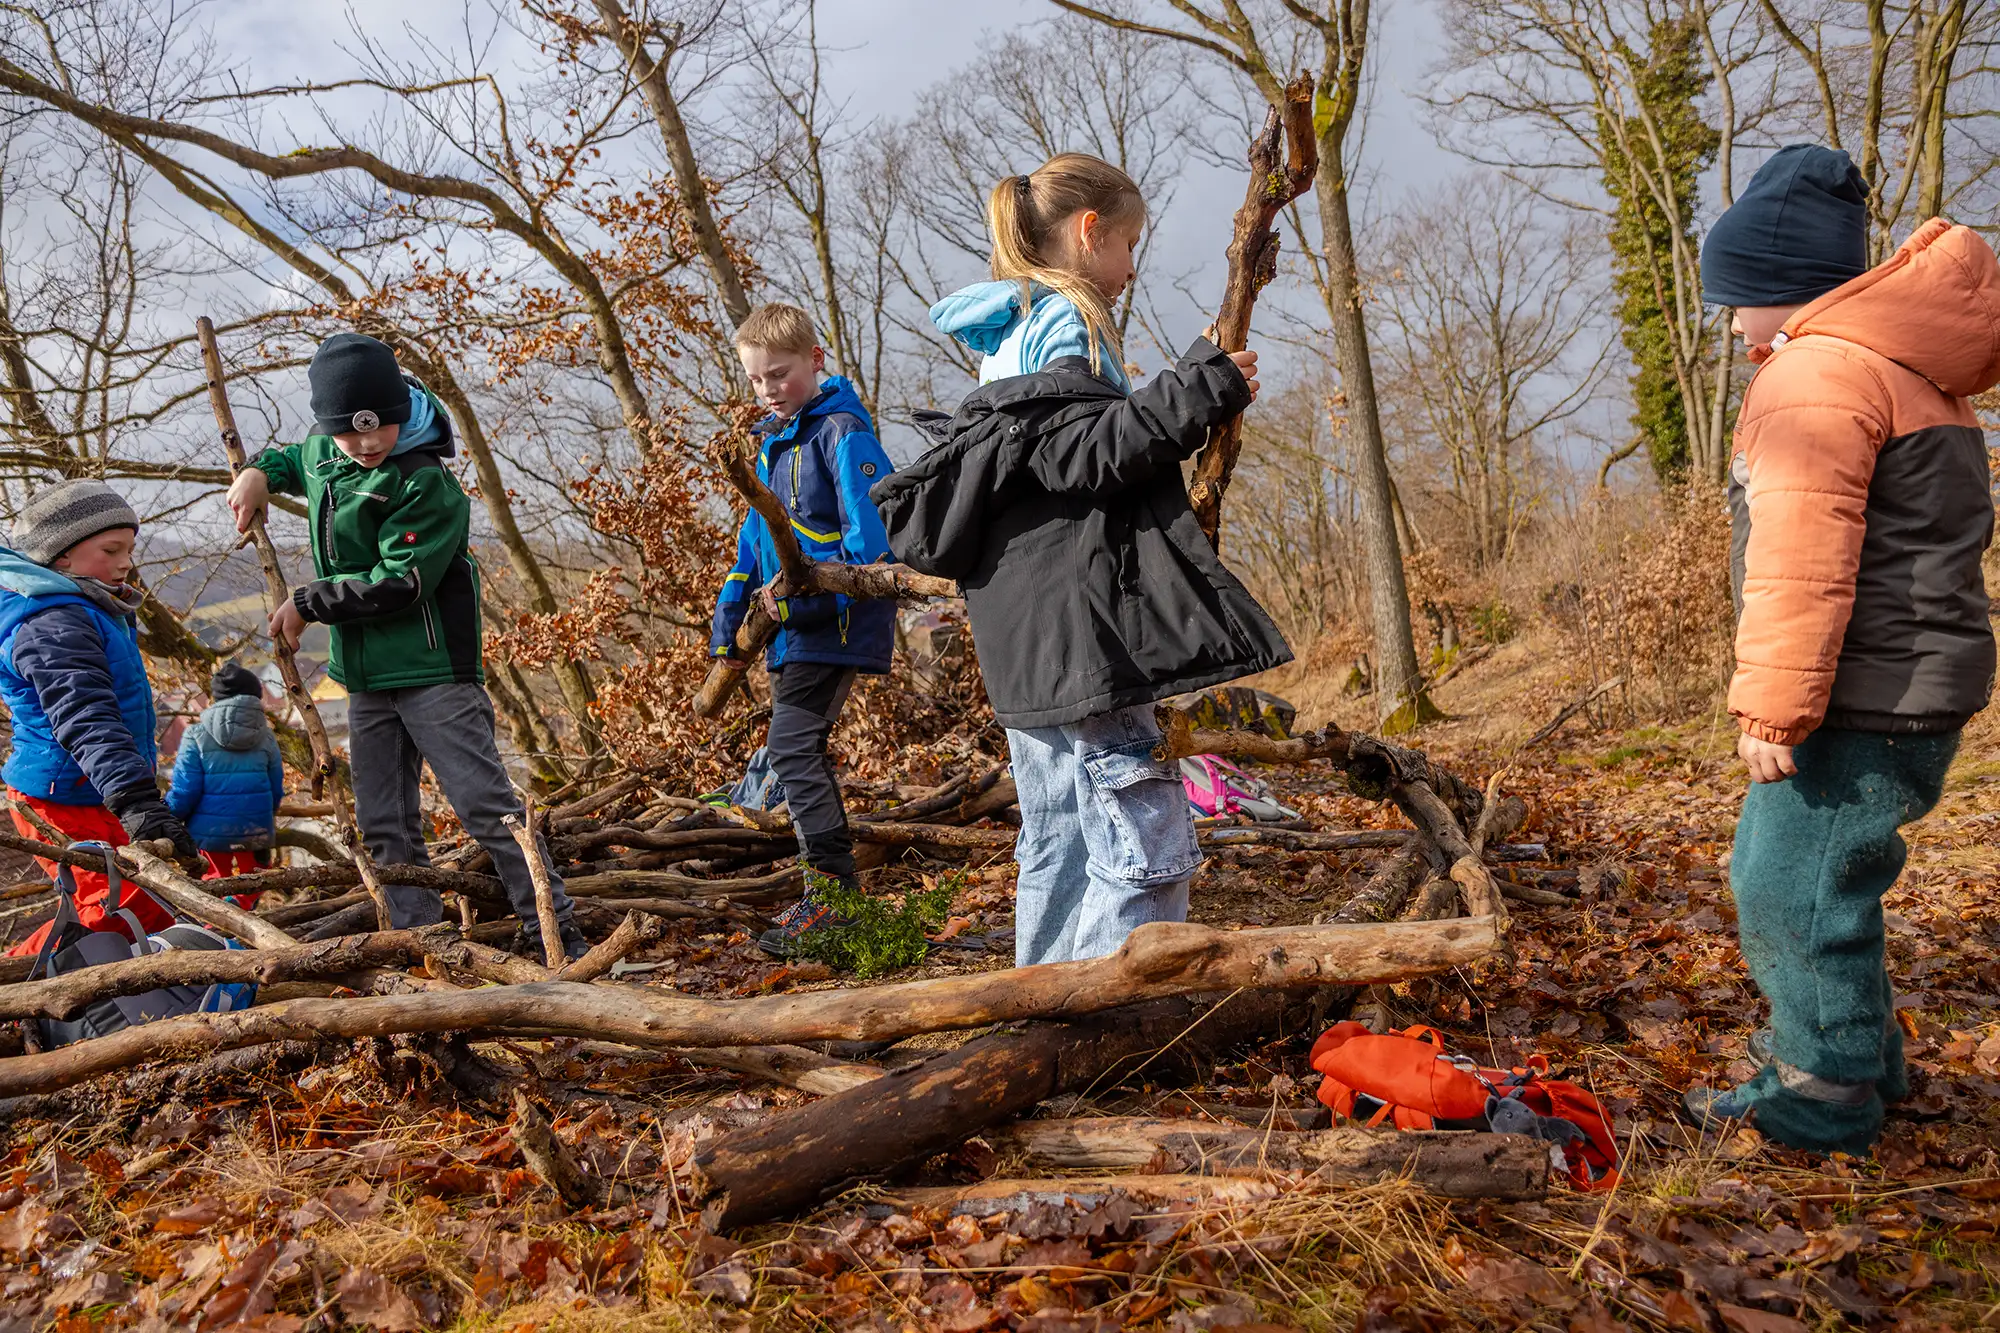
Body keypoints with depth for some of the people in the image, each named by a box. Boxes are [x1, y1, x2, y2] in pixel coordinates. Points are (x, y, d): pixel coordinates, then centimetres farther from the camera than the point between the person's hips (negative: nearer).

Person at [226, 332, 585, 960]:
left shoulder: (427, 483, -17)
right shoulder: (322, 455, 8)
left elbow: (398, 582, -21)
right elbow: (295, 459, 34)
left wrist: (308, 603, -10)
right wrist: (261, 472, 12)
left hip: (432, 672, -8)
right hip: (366, 677, 8)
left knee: (486, 805, -10)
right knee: (384, 826, 10)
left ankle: (556, 936, -5)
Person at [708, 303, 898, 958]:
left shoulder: (842, 432, -12)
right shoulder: (773, 442, 16)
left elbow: (870, 538, -20)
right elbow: (757, 537, 23)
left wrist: (809, 594, -22)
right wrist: (728, 620, 18)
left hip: (834, 625, -10)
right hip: (791, 630, 10)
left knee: (793, 748, -13)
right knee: (801, 754, 13)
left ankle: (831, 885, -6)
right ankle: (832, 884, 22)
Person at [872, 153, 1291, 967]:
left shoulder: (1010, 333, 23)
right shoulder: (1061, 323, -7)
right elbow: (1086, 452, -19)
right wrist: (1202, 390, -17)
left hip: (1034, 647, 11)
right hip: (1076, 633, -11)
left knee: (1061, 851, 15)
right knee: (1145, 848, -11)